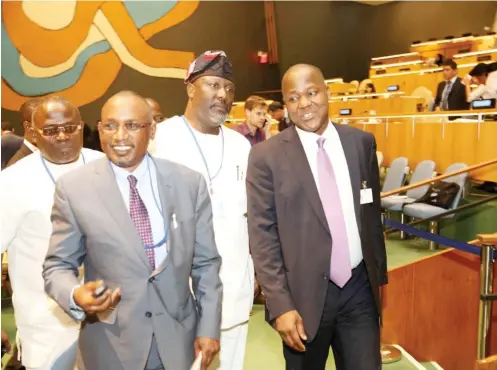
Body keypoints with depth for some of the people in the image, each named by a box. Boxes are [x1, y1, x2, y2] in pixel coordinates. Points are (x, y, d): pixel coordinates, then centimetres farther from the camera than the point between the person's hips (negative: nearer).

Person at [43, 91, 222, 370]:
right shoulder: (74, 188, -8)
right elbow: (58, 265, -2)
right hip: (110, 346, -1)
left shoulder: (189, 182, -4)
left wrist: (209, 327, -2)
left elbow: (206, 263, 1)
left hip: (179, 338, 2)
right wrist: (76, 296, -22)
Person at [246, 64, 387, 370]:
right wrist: (280, 305, -14)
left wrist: (380, 274, 14)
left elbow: (372, 213, 11)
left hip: (359, 287, 3)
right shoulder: (267, 156, -9)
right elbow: (263, 237, -10)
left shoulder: (362, 142, 3)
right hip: (305, 293, -2)